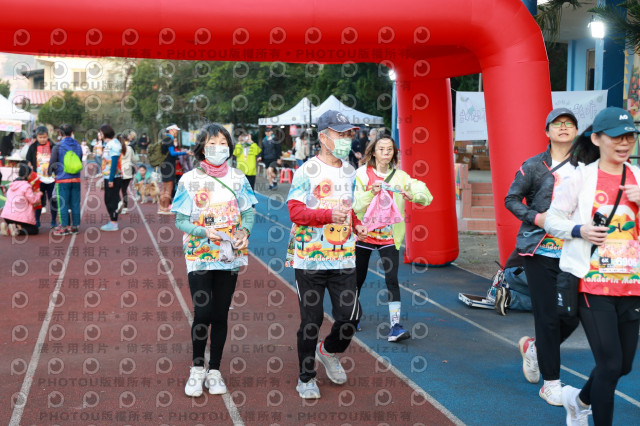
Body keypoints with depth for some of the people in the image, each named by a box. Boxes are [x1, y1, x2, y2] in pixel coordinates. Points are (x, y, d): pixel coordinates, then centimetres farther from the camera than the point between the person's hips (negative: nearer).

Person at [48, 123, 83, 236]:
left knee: (62, 204, 1)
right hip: (76, 179, 4)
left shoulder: (58, 147, -7)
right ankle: (75, 226, 13)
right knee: (75, 203, 9)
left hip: (63, 179, -4)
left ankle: (64, 227, 1)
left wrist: (50, 173, 14)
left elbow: (52, 163, -4)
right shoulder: (78, 146, 7)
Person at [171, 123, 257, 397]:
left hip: (230, 255, 2)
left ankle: (214, 371, 20)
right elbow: (180, 221, -3)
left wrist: (244, 231, -14)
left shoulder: (238, 178, 6)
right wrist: (205, 232, -19)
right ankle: (197, 369, 11)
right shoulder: (189, 180, -2)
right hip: (200, 256, -2)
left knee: (220, 314, 7)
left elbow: (248, 213, 8)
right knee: (203, 313, -10)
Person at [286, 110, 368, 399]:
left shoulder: (350, 172, 12)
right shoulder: (307, 171, -7)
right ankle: (306, 378, 19)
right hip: (310, 259, -5)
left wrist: (357, 226, 5)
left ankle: (329, 351, 32)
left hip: (343, 258, 5)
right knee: (311, 319, 2)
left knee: (350, 316, 0)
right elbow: (295, 212, -17)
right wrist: (330, 215, -29)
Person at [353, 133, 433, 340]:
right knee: (358, 278, 12)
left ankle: (395, 325, -11)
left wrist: (412, 195, -27)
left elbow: (426, 196, -7)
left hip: (389, 236, 0)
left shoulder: (400, 176, 1)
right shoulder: (362, 174, -4)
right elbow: (356, 205, -10)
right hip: (364, 233, 0)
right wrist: (371, 193, -27)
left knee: (392, 278, -11)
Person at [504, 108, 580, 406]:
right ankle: (551, 384, 10)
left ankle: (533, 347, 32)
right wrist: (535, 217, -12)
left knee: (572, 315, 2)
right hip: (540, 251, -3)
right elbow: (511, 199, 3)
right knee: (548, 316, -2)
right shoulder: (534, 166, -2)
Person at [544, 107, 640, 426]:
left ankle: (579, 399, 41)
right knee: (610, 364, -8)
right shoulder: (581, 177, -4)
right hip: (593, 283, -5)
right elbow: (552, 220, 1)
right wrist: (579, 230, -17)